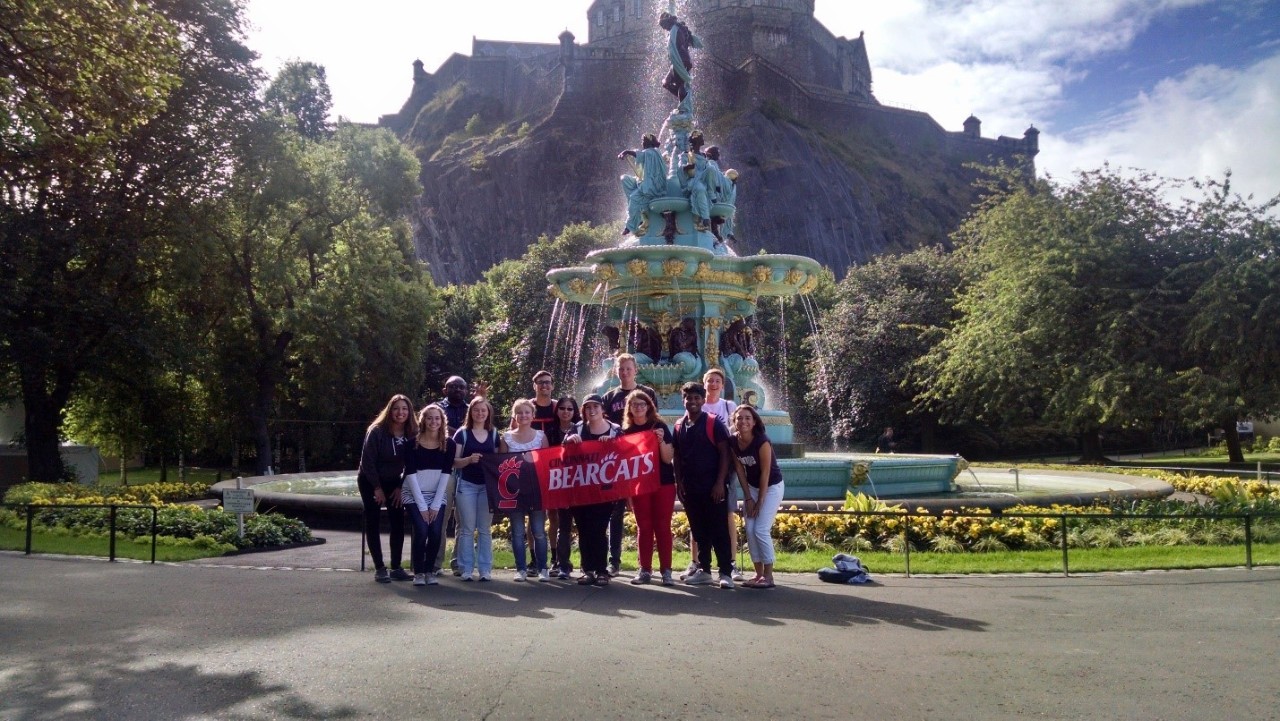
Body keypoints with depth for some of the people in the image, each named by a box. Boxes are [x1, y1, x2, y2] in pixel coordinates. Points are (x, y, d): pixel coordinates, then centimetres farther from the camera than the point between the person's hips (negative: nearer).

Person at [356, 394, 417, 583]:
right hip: (370, 482, -4)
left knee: (398, 523, -2)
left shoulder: (412, 434, -9)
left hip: (393, 482, 4)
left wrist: (401, 487, -6)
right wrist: (377, 488, -14)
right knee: (373, 523, -3)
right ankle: (379, 568, 0)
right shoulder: (377, 431, -19)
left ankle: (396, 567, 4)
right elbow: (367, 461, -17)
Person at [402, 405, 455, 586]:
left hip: (437, 495, 2)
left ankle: (429, 571, 8)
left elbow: (445, 474, -4)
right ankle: (418, 573, 0)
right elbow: (410, 474, -11)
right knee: (421, 531, -17)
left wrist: (435, 505, -9)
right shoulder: (413, 443, -9)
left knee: (435, 533, -12)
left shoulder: (449, 444, -3)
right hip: (414, 495, -2)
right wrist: (422, 505, -15)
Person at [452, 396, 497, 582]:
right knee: (467, 529, 0)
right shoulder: (462, 433, 2)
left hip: (487, 486, 2)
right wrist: (469, 459, -20)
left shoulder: (493, 435, 11)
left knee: (485, 529, 4)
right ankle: (466, 568, 4)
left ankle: (485, 569, 7)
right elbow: (454, 461, -2)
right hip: (467, 485, -2)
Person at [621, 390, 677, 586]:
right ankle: (645, 570, 10)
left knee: (663, 527, 1)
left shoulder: (660, 427, 0)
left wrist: (661, 440, -19)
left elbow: (668, 458, -4)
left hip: (664, 484, -2)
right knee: (643, 527, 5)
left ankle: (666, 570, 5)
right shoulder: (627, 431, 6)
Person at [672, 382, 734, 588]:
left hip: (712, 487, -5)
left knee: (719, 531, -3)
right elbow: (677, 456, 14)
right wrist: (679, 483, 6)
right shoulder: (679, 426, 9)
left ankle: (726, 573, 0)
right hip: (690, 488, 5)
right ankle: (704, 570, 19)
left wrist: (720, 483, -14)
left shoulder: (714, 423, -6)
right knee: (699, 531, 11)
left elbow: (724, 453, -8)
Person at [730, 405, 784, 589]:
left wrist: (760, 501, -15)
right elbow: (740, 470, -2)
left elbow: (765, 473, -21)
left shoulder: (762, 441, -26)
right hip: (752, 487, 6)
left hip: (772, 487, -6)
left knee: (761, 530, -11)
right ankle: (759, 573, 13)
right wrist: (748, 498, -5)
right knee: (749, 530, 2)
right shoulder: (733, 442, -9)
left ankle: (768, 576, -1)